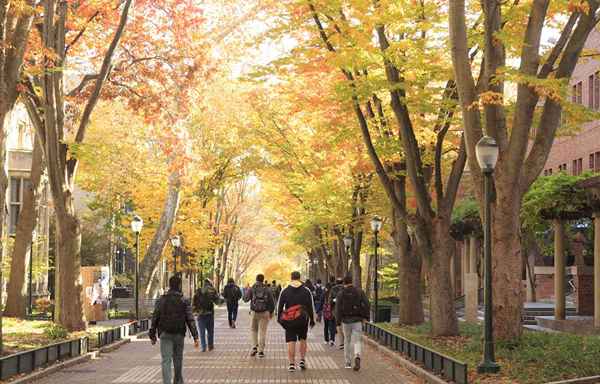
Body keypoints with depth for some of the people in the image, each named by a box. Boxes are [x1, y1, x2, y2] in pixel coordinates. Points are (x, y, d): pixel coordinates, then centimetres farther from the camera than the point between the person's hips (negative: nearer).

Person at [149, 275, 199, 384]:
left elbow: (155, 319, 1)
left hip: (165, 334, 0)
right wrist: (195, 336, -8)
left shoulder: (161, 300, 0)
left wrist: (152, 334, 9)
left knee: (166, 360, -5)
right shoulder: (184, 301, -3)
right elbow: (190, 320, -8)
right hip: (179, 334, 0)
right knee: (178, 360, 17)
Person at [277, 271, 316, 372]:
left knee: (291, 342, 0)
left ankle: (292, 364, -4)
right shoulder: (306, 290, 0)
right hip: (303, 320, 0)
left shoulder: (285, 291, 2)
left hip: (289, 320, 0)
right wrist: (312, 320, 6)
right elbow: (311, 306, 0)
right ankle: (302, 360, 10)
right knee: (303, 339, 17)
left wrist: (279, 318, 14)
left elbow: (279, 306, 4)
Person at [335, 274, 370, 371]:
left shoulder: (341, 293, -1)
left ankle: (348, 362, 19)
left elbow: (338, 307, -9)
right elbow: (366, 303, -5)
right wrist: (365, 316, 1)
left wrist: (338, 320, -6)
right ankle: (357, 357, -28)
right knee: (357, 341, 0)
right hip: (357, 320, 0)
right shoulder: (359, 291, 2)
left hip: (346, 320, 0)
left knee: (347, 341, 16)